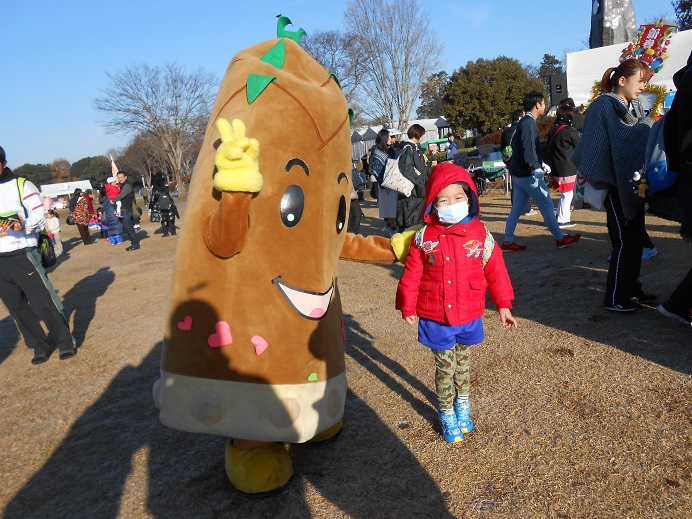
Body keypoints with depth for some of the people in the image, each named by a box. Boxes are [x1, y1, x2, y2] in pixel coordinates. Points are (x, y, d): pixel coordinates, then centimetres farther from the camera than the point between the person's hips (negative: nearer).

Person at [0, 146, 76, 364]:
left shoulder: (21, 185, 0)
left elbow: (40, 215, -3)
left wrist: (24, 225, -23)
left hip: (22, 255, -4)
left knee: (44, 301, -3)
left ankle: (65, 343, 10)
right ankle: (40, 347, 21)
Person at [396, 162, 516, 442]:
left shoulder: (480, 234, -7)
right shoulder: (424, 238, -9)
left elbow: (495, 271, -1)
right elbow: (412, 274, -4)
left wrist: (503, 305, 0)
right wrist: (408, 306, -2)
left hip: (469, 316, 1)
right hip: (435, 318, -1)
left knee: (462, 363, 21)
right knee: (445, 367, 11)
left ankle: (462, 403, 45)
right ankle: (446, 414, 30)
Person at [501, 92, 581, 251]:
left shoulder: (523, 122, 17)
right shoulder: (529, 123, -14)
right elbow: (528, 148, -26)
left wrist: (540, 163, 28)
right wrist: (535, 168, -34)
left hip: (518, 174, 10)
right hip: (528, 175, -10)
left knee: (517, 209, 11)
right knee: (547, 206, 0)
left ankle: (508, 242, 13)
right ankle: (560, 238, 10)